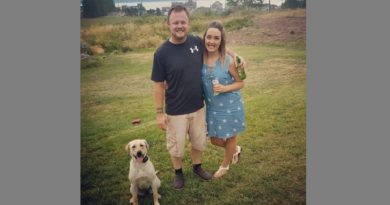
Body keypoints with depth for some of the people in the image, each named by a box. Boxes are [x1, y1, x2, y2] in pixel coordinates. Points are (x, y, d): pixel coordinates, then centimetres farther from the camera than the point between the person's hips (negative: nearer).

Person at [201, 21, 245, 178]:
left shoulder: (228, 61, -18)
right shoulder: (201, 59, -8)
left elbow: (240, 83, -8)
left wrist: (224, 88, -23)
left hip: (230, 107, -4)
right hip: (212, 107, 4)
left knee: (230, 138, 15)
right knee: (215, 140, 16)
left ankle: (225, 165, 43)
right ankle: (235, 149, 49)